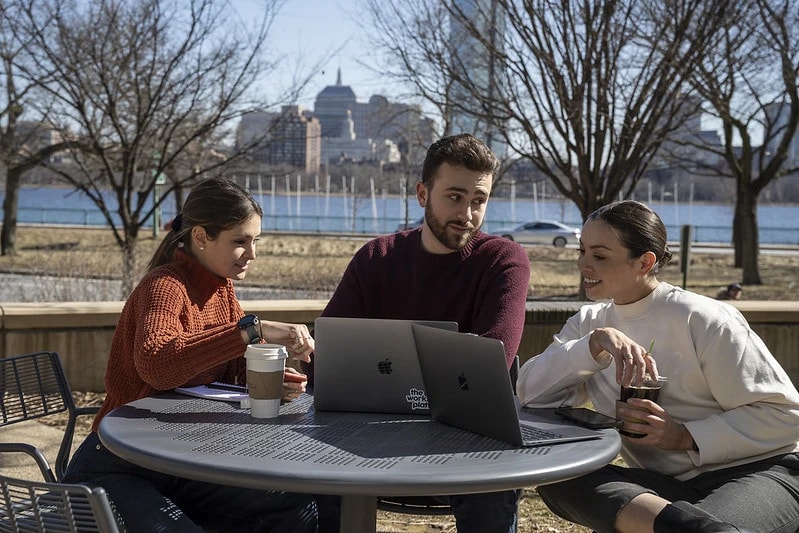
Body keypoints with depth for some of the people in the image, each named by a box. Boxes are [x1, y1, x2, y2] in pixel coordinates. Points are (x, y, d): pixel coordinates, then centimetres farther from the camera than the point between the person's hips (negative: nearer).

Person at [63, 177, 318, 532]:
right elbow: (154, 362, -39)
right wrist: (253, 329, -42)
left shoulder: (222, 289, 6)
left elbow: (239, 368, 9)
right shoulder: (164, 285, -19)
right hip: (118, 469, -7)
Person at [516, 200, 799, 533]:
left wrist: (686, 437, -17)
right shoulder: (589, 323, 8)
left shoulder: (703, 320, -9)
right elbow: (530, 393, -6)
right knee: (553, 472, -25)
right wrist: (594, 343, -19)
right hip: (667, 485, 7)